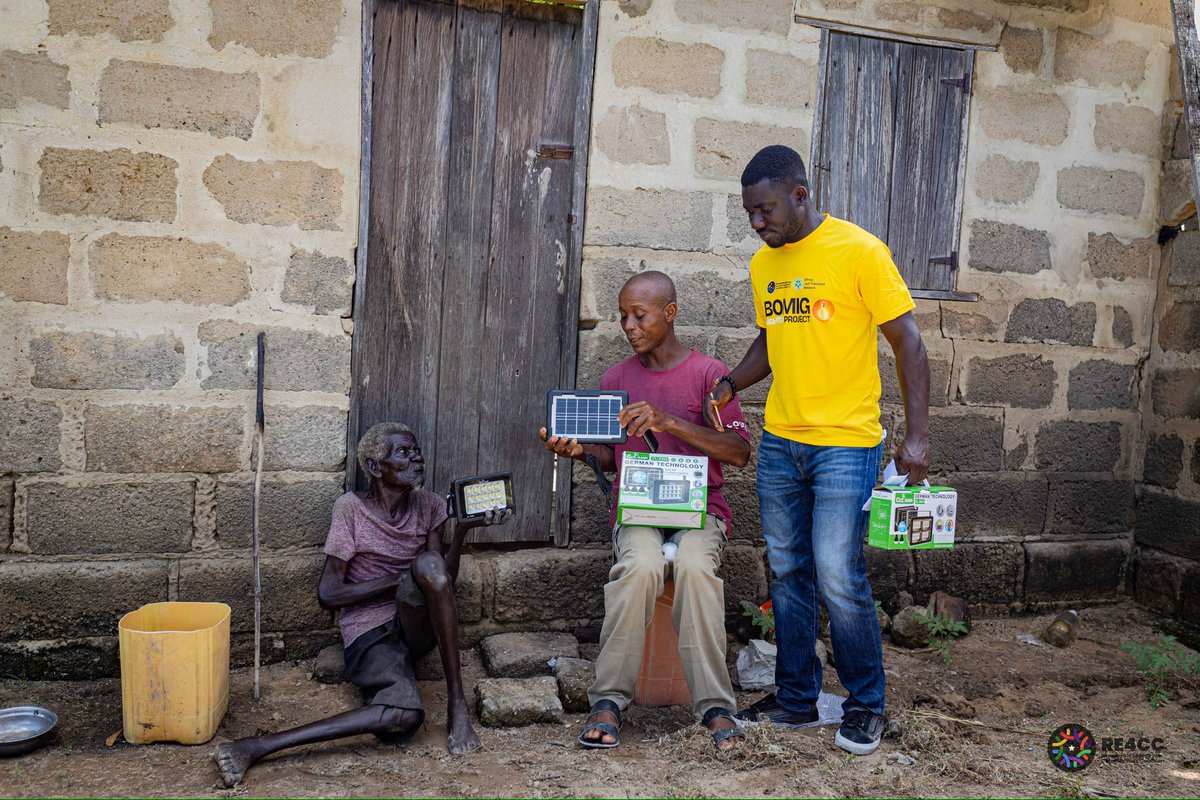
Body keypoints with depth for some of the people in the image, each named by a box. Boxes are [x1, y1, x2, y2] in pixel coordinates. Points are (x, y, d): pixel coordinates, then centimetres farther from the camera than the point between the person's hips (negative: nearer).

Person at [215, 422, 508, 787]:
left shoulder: (428, 506, 5)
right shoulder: (351, 508, -7)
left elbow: (444, 582, 1)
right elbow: (328, 593, -9)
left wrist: (462, 530, -13)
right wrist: (398, 580, -14)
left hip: (415, 624, 4)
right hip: (369, 632, -3)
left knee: (429, 563, -32)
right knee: (404, 716, -34)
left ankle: (456, 702, -23)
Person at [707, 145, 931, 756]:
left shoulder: (859, 251, -9)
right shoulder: (764, 264, 10)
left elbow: (907, 342, -8)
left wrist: (916, 436, -15)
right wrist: (731, 384, 1)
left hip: (845, 443, -6)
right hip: (779, 442, 6)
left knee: (838, 575, -6)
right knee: (788, 572, 11)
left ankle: (866, 704, 16)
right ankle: (796, 697, 26)